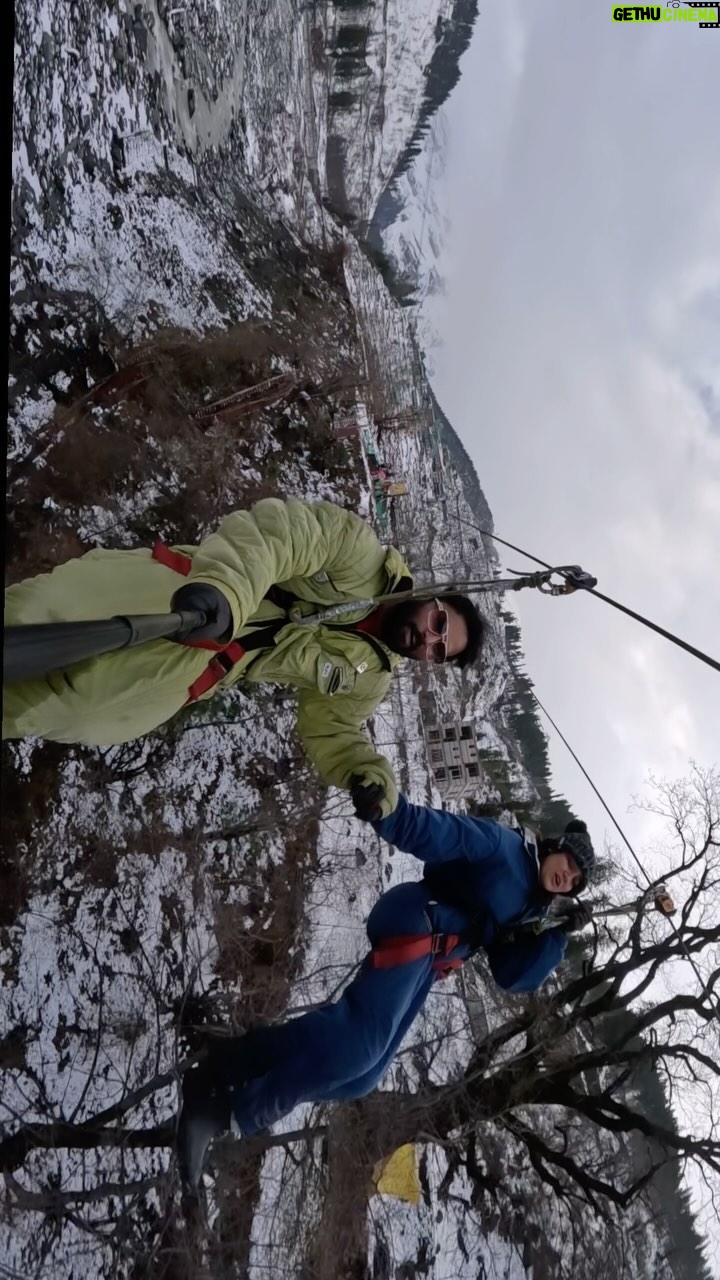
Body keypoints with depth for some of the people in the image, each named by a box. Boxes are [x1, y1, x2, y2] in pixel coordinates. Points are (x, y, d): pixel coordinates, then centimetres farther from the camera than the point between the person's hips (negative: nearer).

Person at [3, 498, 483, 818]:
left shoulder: (368, 677, 10)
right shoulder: (367, 559, -7)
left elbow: (333, 732, 14)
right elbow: (281, 529, -18)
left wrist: (372, 774, -8)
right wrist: (224, 587, -39)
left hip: (185, 672, 3)